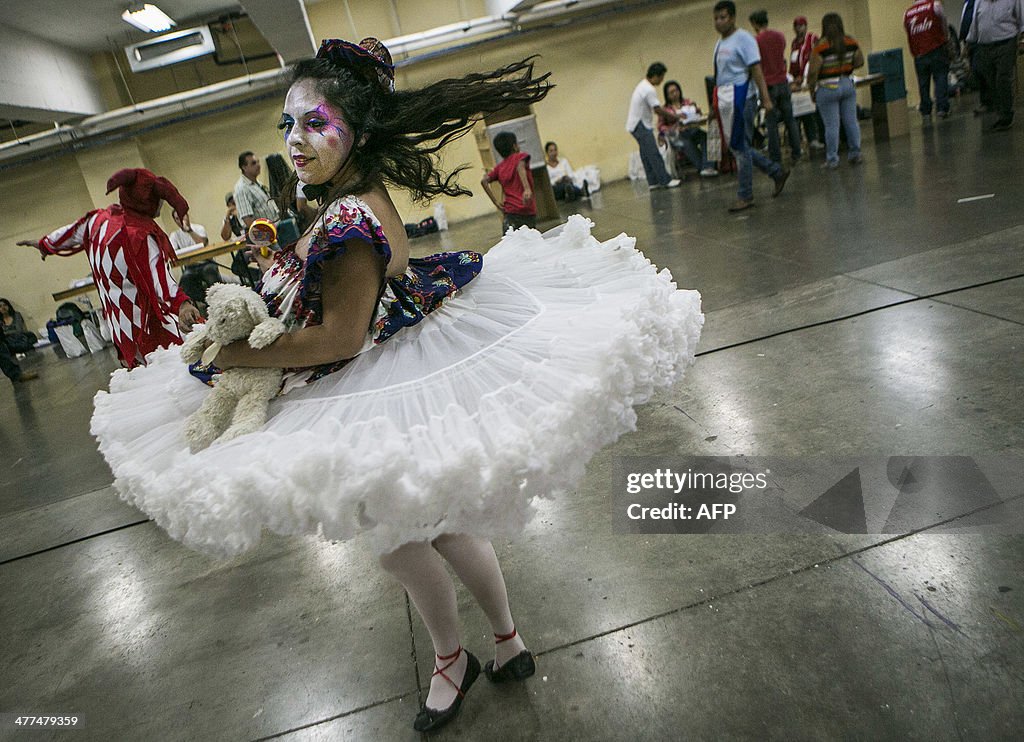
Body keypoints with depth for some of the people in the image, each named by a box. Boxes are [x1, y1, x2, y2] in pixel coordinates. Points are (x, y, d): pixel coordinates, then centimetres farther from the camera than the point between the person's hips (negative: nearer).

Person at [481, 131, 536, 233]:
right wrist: (527, 189, -32)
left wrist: (496, 202, 4)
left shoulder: (499, 167, 16)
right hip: (528, 212, -3)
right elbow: (520, 166, -18)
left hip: (510, 213, 3)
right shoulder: (521, 156, 5)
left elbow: (484, 181, 4)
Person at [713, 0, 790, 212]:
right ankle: (777, 172, 25)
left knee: (739, 146, -5)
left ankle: (746, 196, 5)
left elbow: (757, 70, -14)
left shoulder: (743, 39, -8)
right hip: (725, 99, 8)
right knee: (737, 146, 11)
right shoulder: (720, 43, 15)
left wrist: (766, 99, -19)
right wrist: (715, 105, 18)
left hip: (740, 97, -8)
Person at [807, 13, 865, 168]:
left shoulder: (821, 46, -13)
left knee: (832, 125, -1)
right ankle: (855, 154, 17)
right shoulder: (851, 42, 3)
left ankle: (832, 160, 4)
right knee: (851, 121, 10)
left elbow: (813, 71, -15)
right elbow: (860, 62, 11)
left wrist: (812, 91, -4)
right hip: (847, 84, 5)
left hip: (828, 89, -5)